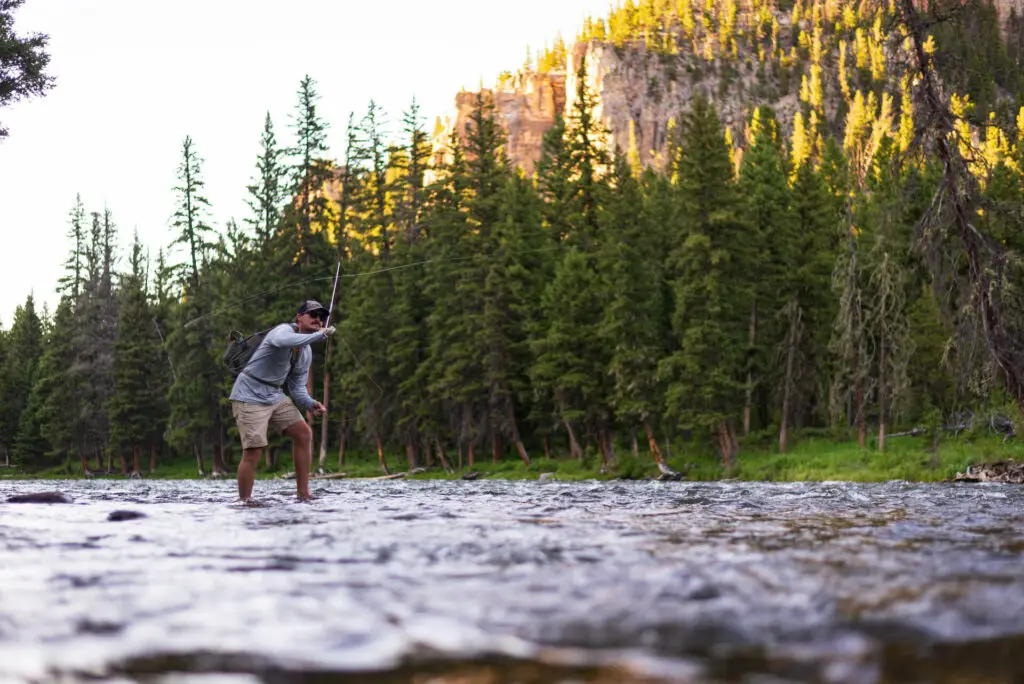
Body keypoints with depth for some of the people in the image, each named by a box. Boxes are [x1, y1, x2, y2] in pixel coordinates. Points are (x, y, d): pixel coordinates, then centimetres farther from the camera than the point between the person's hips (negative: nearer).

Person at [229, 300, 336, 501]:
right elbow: (284, 341, -42)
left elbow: (297, 387, 11)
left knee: (303, 433, 1)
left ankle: (303, 495, 6)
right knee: (253, 451, -13)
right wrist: (321, 334, -40)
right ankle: (245, 501, 0)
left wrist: (310, 404, -9)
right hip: (249, 396, -9)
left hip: (274, 396, 9)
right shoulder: (284, 330, -15)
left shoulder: (306, 353, 10)